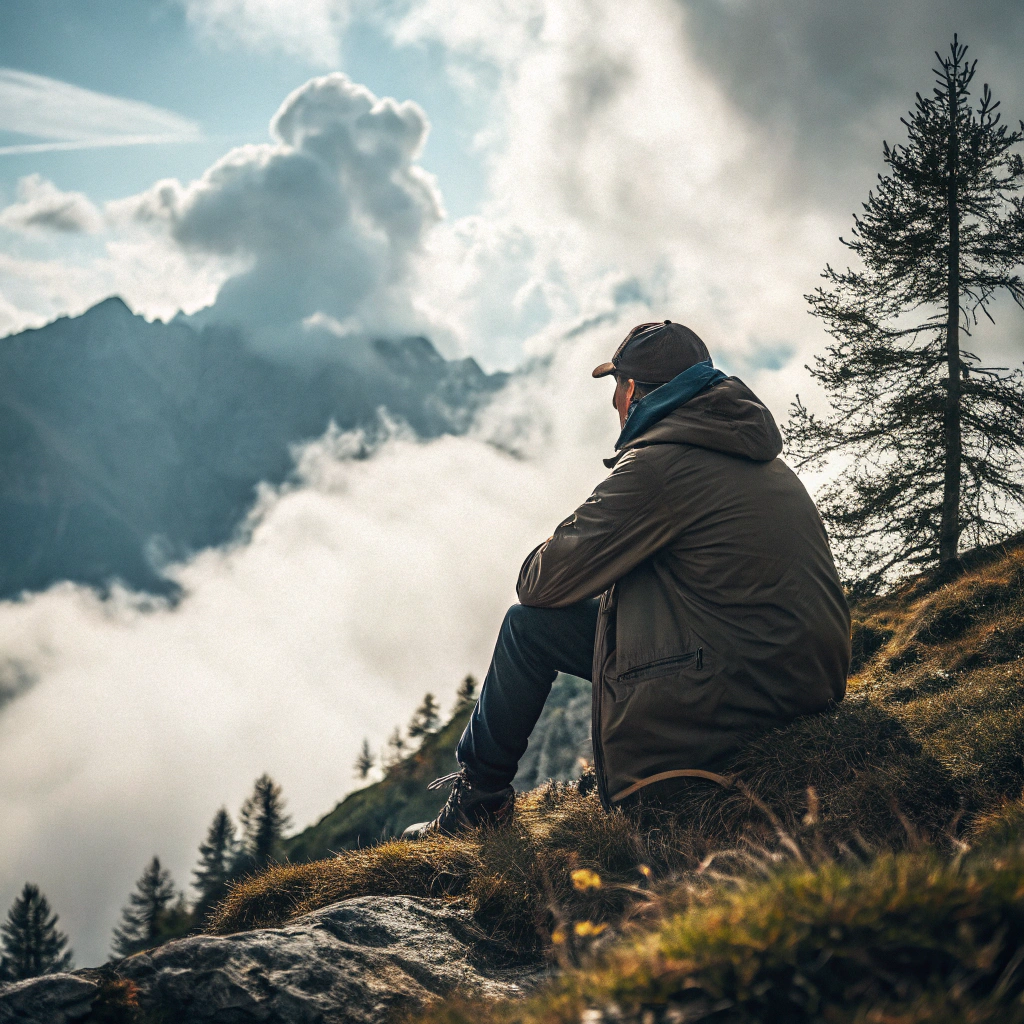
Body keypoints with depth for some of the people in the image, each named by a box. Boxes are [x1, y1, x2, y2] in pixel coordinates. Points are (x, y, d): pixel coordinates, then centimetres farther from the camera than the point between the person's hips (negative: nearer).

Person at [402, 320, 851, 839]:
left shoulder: (657, 464, -14)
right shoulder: (765, 462, 15)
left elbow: (541, 584, -9)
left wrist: (551, 551, 15)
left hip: (738, 691, -9)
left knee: (530, 625, 3)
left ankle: (479, 796, 17)